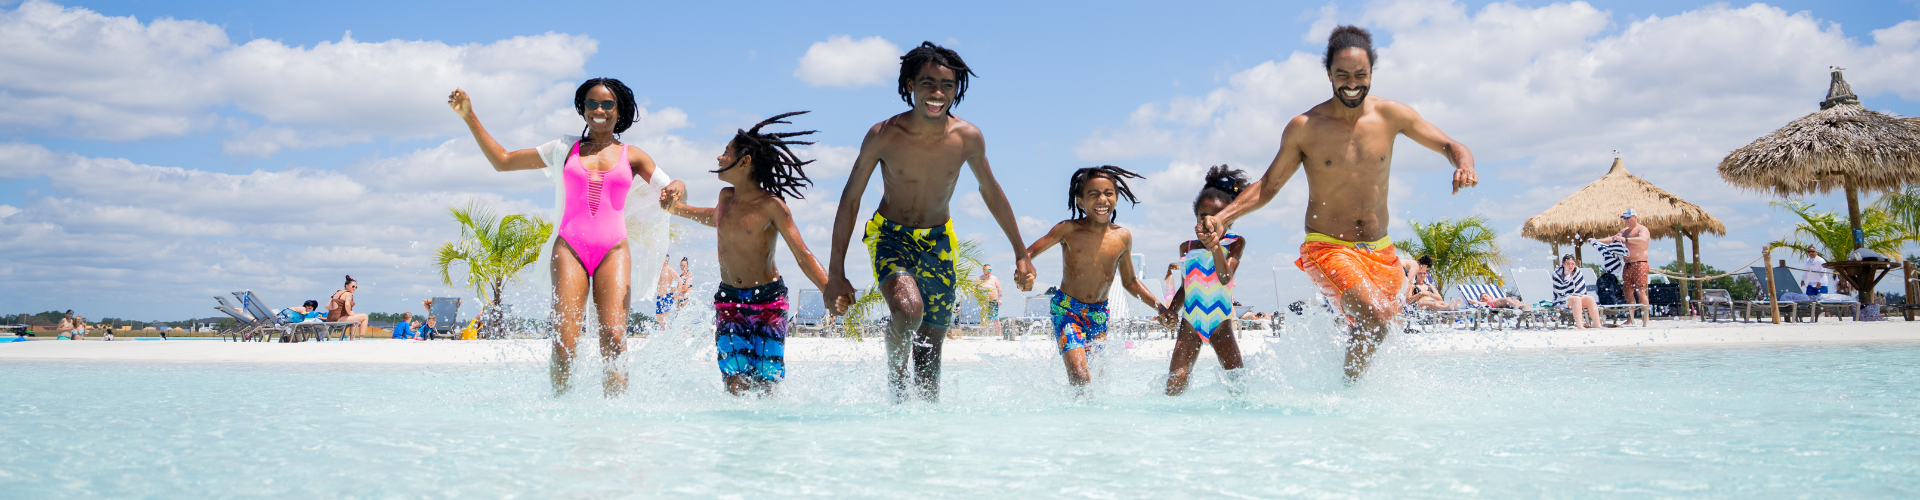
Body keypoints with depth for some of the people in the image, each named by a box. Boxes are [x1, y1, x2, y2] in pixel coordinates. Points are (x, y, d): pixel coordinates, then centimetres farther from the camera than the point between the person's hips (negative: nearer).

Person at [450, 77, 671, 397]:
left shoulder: (632, 156, 15)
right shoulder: (564, 150, 17)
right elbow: (502, 161, 21)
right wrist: (469, 118, 16)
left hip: (613, 249, -1)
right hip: (569, 247, 1)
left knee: (613, 337, -17)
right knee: (564, 340, -13)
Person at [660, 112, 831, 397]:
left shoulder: (771, 205, -11)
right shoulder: (726, 197, 6)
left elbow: (802, 255, -14)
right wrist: (678, 208, 34)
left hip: (767, 299, -4)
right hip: (728, 300, 4)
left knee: (766, 384, -7)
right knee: (734, 383, -8)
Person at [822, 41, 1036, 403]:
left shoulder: (968, 138, -11)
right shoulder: (883, 136, -18)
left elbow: (990, 192, 6)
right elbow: (850, 199, -8)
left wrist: (1021, 254, 12)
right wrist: (836, 274, -10)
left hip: (939, 241, 3)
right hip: (890, 237, -3)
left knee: (931, 356, 5)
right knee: (908, 309, -32)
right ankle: (895, 379, -5)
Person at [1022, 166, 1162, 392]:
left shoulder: (1123, 237, 2)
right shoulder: (1068, 230, -9)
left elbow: (1130, 282, 15)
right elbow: (1028, 252, -7)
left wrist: (1162, 309, 9)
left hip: (1099, 314, 4)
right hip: (1066, 308, -4)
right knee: (1080, 377, -18)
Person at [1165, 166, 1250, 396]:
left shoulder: (1235, 243, -2)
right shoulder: (1187, 248, 9)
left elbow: (1225, 278, -21)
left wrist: (1215, 247, -38)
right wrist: (1170, 310, 2)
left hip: (1221, 323, -2)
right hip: (1190, 322, 2)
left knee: (1237, 380, -7)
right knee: (1175, 383, -11)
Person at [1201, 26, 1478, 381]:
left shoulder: (1391, 115, -1)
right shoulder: (1304, 128, -6)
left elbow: (1451, 146, 6)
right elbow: (1268, 185, 2)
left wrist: (1464, 164, -18)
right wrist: (1225, 215, -14)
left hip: (1380, 250, 4)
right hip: (1327, 247, -4)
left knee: (1385, 327, 12)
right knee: (1373, 320, -25)